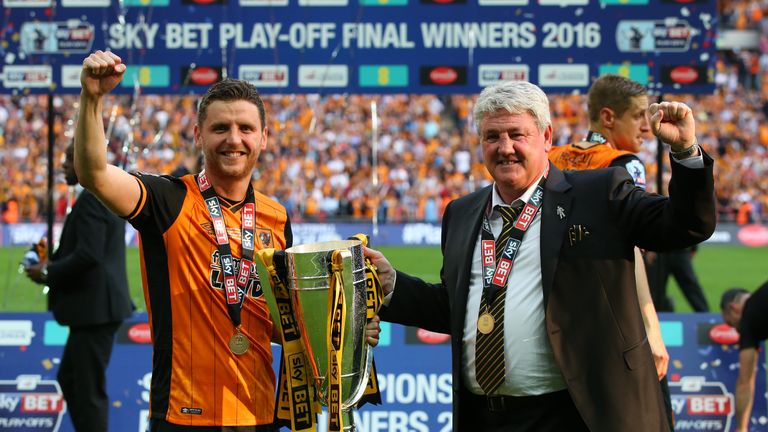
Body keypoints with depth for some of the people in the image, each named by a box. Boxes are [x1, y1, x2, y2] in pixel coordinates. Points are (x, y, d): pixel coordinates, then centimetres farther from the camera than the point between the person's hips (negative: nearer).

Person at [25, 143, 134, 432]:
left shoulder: (92, 198, -17)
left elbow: (88, 255, -25)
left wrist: (48, 273, -12)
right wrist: (54, 262, 10)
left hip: (94, 309, -11)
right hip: (97, 308, 11)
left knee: (89, 389, -5)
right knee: (68, 379, 19)